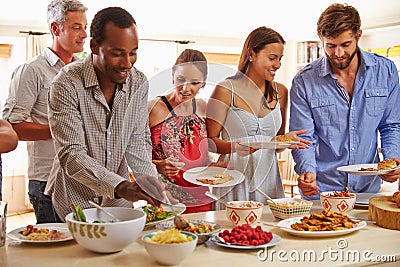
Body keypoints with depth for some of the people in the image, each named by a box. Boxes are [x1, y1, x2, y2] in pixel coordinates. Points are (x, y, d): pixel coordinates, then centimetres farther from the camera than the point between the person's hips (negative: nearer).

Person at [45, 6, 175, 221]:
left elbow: (136, 143, 1)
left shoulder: (139, 83, -5)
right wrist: (120, 186, -37)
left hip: (119, 200, 4)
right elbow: (71, 155, -25)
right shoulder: (67, 84, -20)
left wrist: (155, 187, -15)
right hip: (75, 199, -4)